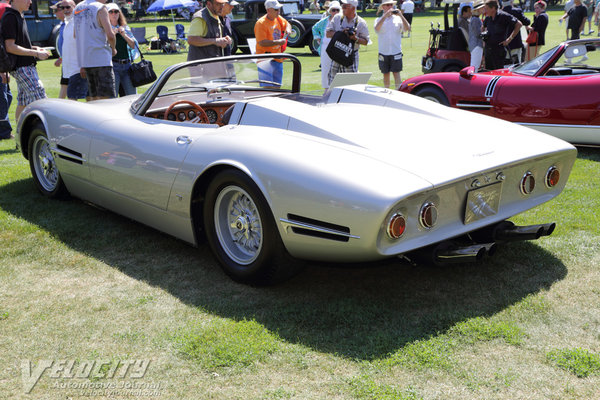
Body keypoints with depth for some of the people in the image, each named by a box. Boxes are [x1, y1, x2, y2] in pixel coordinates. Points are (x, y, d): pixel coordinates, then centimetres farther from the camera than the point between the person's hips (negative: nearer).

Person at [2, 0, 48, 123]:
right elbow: (10, 47, -20)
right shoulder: (10, 17, -14)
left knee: (23, 103, 12)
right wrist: (36, 53, -17)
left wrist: (34, 48, 8)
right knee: (39, 100, -13)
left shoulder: (19, 16, 17)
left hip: (27, 66, 10)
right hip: (21, 67, -10)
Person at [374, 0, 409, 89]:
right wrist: (385, 15, -25)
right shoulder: (379, 20, 4)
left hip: (396, 52, -1)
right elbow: (377, 29, -18)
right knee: (385, 74, 10)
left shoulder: (398, 19, 4)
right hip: (383, 52, 1)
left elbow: (407, 28, -10)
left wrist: (401, 16, -20)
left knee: (396, 73, -5)